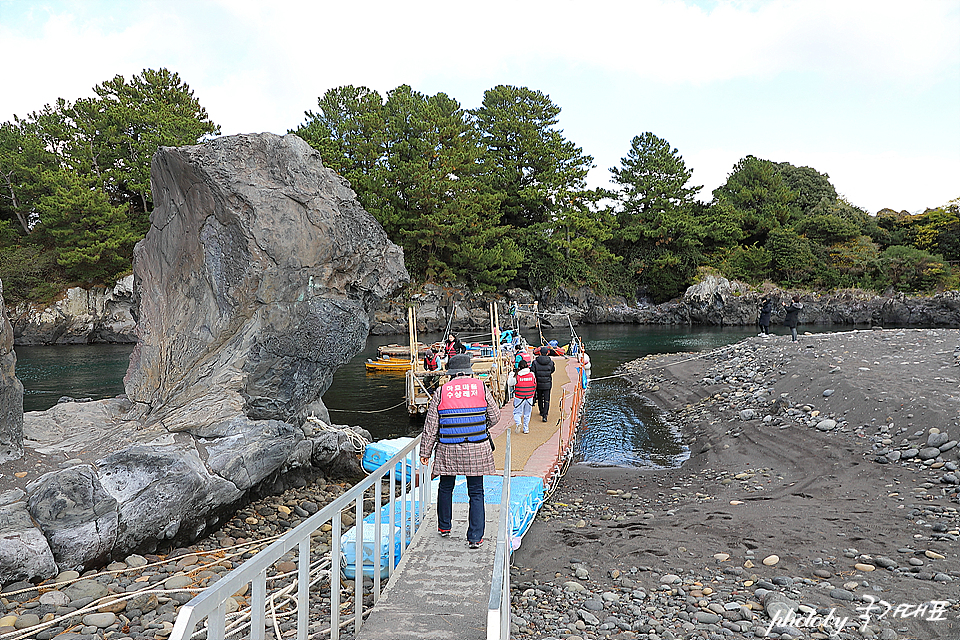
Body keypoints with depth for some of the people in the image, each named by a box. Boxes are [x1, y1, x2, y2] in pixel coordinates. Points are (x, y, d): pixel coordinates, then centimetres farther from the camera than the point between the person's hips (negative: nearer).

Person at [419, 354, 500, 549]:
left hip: (448, 449, 1)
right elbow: (494, 416, 4)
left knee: (445, 487, 20)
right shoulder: (481, 387, -2)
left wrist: (425, 451, 9)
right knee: (476, 492, 7)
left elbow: (430, 426, 1)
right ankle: (475, 537, 7)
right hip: (477, 449, 0)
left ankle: (444, 527, 34)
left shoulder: (441, 392, -2)